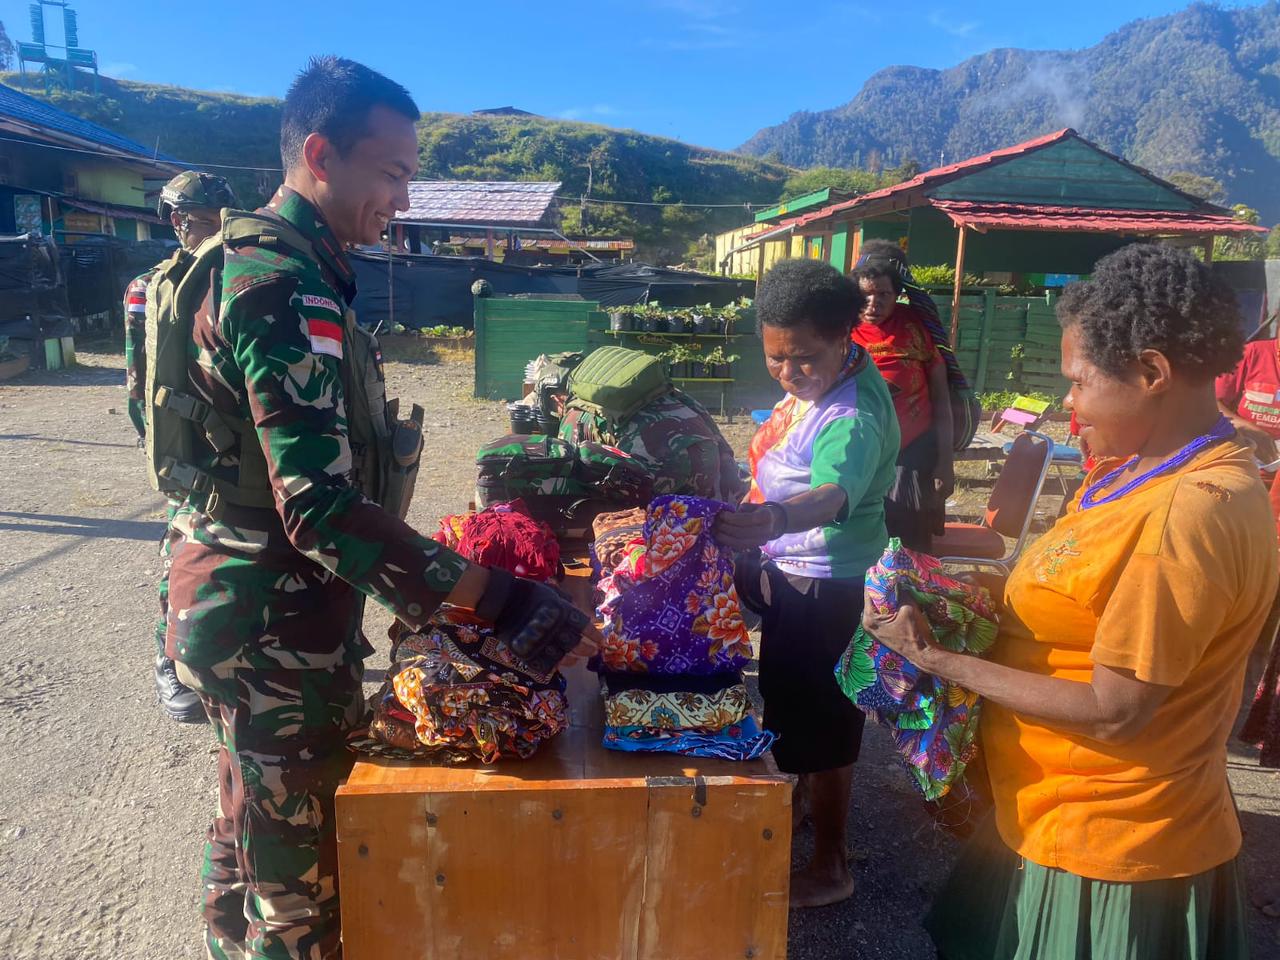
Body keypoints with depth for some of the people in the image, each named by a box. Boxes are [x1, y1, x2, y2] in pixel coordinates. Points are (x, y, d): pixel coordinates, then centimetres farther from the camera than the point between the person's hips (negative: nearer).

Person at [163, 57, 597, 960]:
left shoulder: (259, 259, 11)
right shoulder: (284, 285, -22)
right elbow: (321, 505, -32)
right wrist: (498, 600, -35)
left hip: (246, 607, 10)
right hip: (274, 626, -10)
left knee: (252, 833, 27)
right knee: (302, 883, 6)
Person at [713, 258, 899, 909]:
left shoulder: (850, 418, -31)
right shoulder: (824, 375, -3)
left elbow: (833, 494, -50)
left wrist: (777, 519, -71)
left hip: (823, 589, -10)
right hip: (791, 568, 10)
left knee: (819, 721, 5)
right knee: (795, 702, 28)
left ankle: (829, 868, 25)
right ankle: (811, 793, 54)